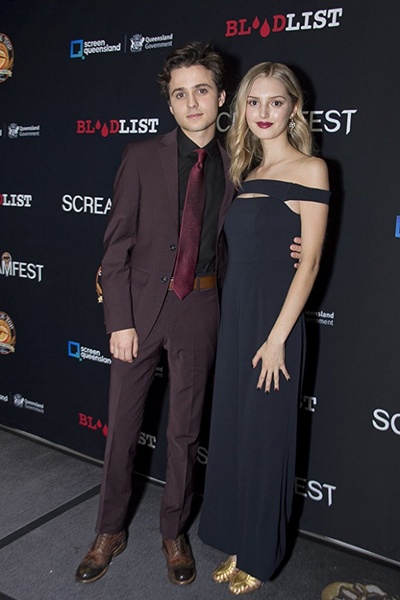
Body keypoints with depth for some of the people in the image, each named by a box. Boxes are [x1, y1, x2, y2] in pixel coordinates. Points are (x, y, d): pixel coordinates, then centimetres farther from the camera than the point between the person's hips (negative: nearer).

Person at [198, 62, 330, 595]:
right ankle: (237, 546, 33)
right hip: (234, 316, 7)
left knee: (264, 436, 6)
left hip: (272, 321, -7)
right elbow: (240, 255, 13)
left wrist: (277, 337, -15)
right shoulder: (246, 172, 13)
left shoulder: (309, 169, -6)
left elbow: (310, 261, -12)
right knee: (231, 432, 14)